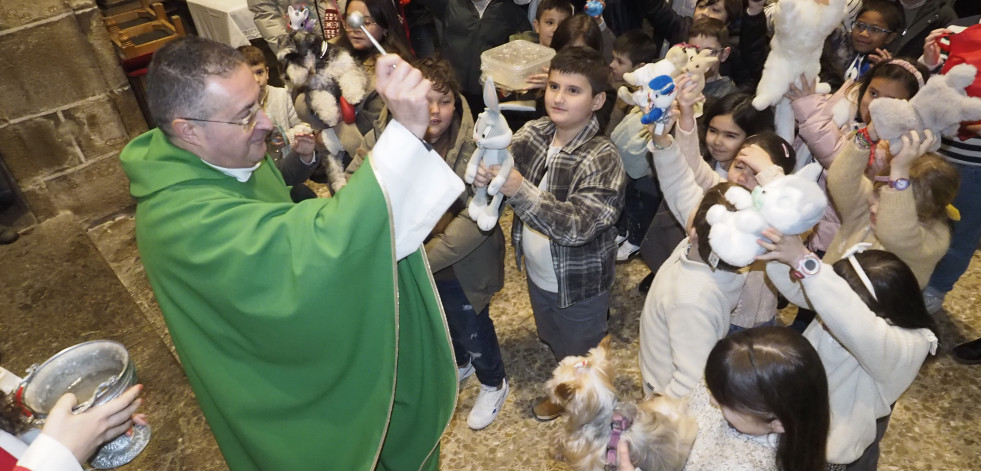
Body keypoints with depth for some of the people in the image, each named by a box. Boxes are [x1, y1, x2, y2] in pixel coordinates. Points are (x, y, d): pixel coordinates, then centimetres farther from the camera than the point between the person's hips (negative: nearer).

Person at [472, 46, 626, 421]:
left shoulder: (603, 159, -27)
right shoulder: (532, 133, -10)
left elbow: (577, 226, -36)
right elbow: (505, 179, -2)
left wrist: (520, 190, -47)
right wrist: (486, 175, -27)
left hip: (579, 286, -6)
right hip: (537, 274, 6)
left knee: (579, 357, 20)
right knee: (553, 341, 31)